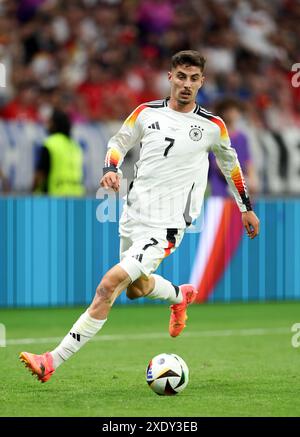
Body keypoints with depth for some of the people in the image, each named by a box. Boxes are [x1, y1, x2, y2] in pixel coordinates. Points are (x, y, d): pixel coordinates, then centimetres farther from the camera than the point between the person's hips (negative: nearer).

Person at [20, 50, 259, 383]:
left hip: (165, 228, -5)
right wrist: (111, 168, -6)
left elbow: (230, 163, 15)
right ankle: (181, 296, 60)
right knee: (135, 288, 24)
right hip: (132, 217, 5)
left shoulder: (213, 126, -2)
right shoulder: (147, 113, 2)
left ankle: (53, 362, -19)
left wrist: (246, 208, 24)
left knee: (109, 285, -19)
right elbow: (118, 142, 16)